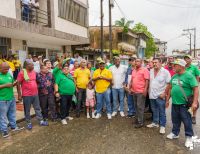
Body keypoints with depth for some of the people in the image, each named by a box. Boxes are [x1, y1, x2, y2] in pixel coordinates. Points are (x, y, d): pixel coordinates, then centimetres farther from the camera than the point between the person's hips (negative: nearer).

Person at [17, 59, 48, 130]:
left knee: (37, 108, 14)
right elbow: (18, 84, -10)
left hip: (35, 94, 5)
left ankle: (41, 121, 25)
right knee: (27, 110, 10)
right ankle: (28, 123, 25)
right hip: (27, 95, -5)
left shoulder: (34, 72, 5)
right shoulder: (22, 72, -12)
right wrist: (19, 95, -10)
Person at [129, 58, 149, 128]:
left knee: (140, 107, -3)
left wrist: (145, 90, -20)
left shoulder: (144, 70, -9)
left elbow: (147, 80, -14)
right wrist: (130, 88, 15)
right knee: (136, 106, 15)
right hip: (134, 91, 8)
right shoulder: (134, 70, 14)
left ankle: (140, 122, 6)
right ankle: (137, 119, 28)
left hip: (141, 92, -7)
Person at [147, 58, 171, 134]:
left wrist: (164, 93, -15)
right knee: (154, 111, 19)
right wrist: (149, 91, 10)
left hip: (160, 96, -5)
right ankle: (155, 123, 34)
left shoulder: (165, 72, -11)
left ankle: (162, 126, 17)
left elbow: (169, 84, -11)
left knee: (162, 112, 4)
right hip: (152, 95, 6)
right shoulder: (151, 71, 6)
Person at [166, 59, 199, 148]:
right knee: (175, 120, 19)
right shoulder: (174, 76, 8)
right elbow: (170, 88, 16)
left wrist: (195, 102, -22)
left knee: (186, 121, 7)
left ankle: (189, 137, 25)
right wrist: (167, 99, 17)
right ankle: (175, 133, 37)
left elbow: (196, 89, -15)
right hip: (174, 103, 6)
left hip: (184, 104, -6)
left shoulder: (189, 76, -13)